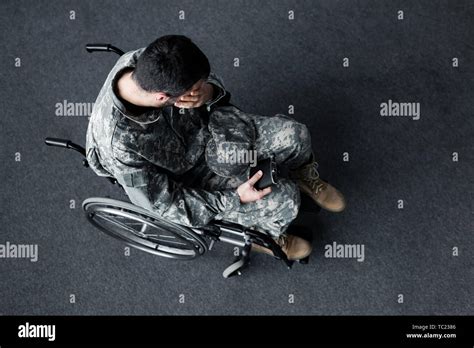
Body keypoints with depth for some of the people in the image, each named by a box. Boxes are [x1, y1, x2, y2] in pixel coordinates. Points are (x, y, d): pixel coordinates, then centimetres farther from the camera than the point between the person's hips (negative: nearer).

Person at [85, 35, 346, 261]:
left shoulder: (147, 61, -26)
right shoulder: (120, 145, -39)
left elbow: (210, 81, -5)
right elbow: (166, 205, -23)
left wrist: (208, 92, -30)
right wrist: (235, 199, -23)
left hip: (206, 125, 5)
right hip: (188, 178, -4)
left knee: (294, 135, -8)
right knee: (283, 199, -12)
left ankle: (305, 178, 28)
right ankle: (264, 234, 24)